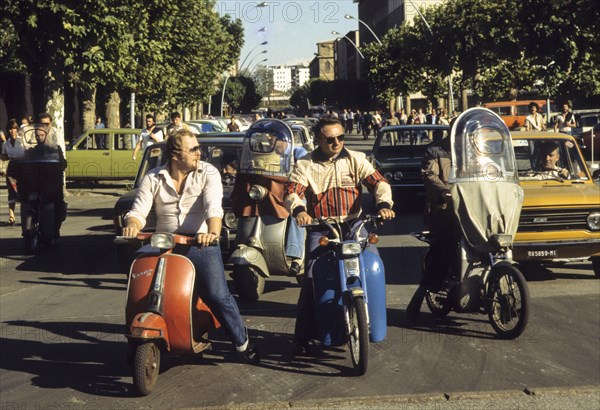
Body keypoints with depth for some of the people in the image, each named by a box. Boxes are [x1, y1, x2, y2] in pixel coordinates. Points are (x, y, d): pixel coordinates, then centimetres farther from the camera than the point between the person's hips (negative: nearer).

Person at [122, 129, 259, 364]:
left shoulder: (208, 173, 2)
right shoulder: (153, 179, 8)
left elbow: (213, 206, -14)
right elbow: (139, 210, 3)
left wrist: (213, 233, -35)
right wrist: (132, 226, -23)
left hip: (200, 242, -2)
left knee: (218, 295, -17)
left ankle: (242, 343, 8)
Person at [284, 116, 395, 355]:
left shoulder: (356, 160, 8)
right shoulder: (305, 165, 5)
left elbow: (378, 182, 0)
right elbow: (292, 192, -9)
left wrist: (383, 204, -21)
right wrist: (299, 210, -31)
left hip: (353, 225, 2)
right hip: (320, 229, -1)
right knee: (311, 278, -12)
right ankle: (303, 337, -4)